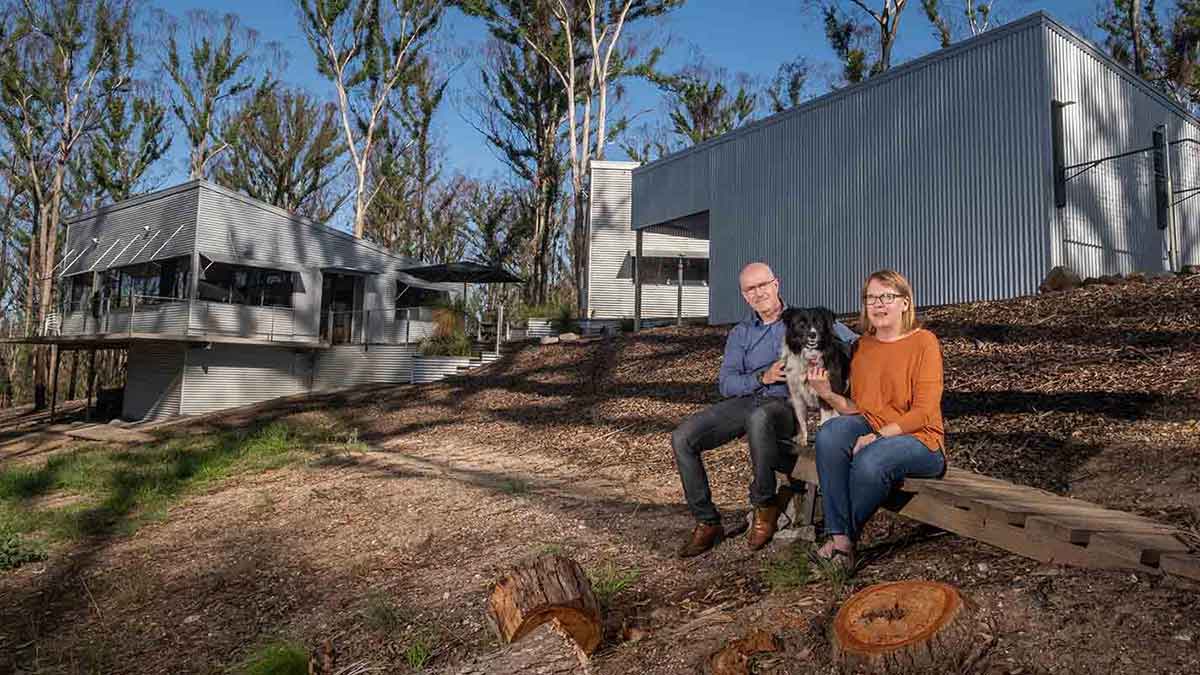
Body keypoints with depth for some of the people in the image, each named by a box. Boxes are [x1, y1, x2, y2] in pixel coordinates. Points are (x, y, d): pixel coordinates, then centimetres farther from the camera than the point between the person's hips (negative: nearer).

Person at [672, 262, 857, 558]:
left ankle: (765, 504, -19)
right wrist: (762, 377, -10)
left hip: (784, 404, -4)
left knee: (759, 418, -41)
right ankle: (707, 522, -6)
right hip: (744, 401, 4)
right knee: (682, 437, -18)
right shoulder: (740, 334, 20)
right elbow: (726, 384, 7)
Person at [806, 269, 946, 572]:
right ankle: (839, 537, -25)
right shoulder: (864, 345, 10)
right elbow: (858, 409, 8)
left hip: (919, 439, -5)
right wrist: (828, 394, -11)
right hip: (872, 432, 5)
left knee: (869, 461, -34)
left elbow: (925, 413, -14)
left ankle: (846, 537, -7)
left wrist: (876, 436, -22)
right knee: (830, 432, -26)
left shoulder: (923, 341, -7)